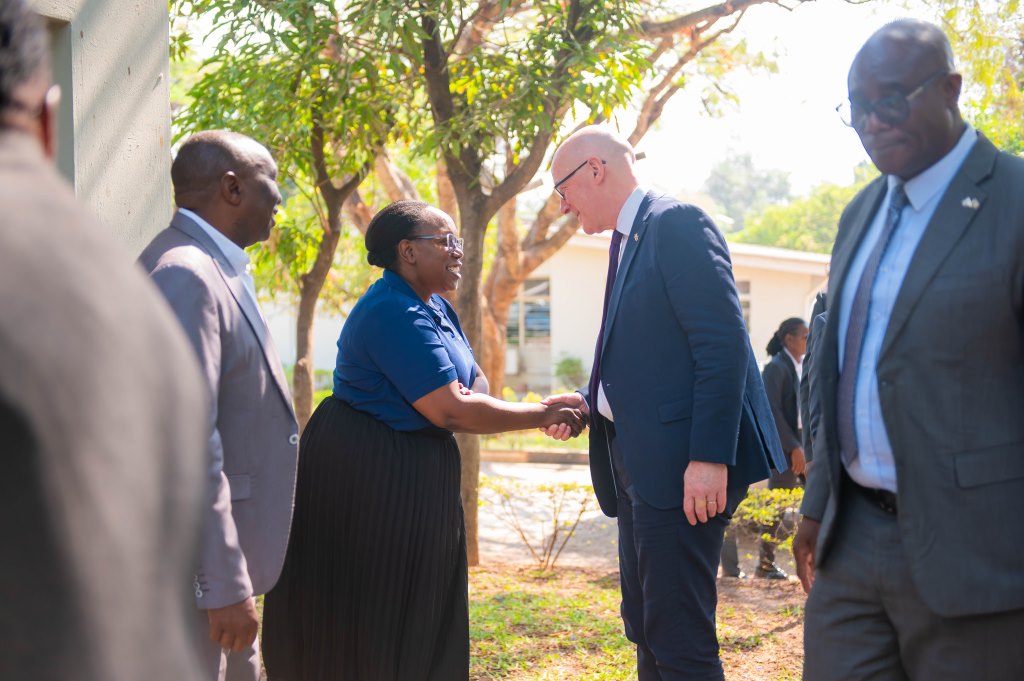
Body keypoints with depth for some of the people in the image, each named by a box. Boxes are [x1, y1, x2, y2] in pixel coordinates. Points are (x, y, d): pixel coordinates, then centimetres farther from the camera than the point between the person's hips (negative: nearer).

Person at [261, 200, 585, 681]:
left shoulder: (434, 308, 10)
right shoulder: (395, 313, -21)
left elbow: (474, 380, 7)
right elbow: (451, 411, -24)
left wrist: (467, 395, -17)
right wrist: (542, 415, -17)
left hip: (415, 474, 10)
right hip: (369, 475, -10)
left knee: (417, 614, 15)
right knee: (366, 620, 1)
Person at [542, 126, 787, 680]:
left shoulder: (676, 223, -10)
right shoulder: (627, 240, 19)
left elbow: (723, 342, -18)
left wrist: (709, 457, -24)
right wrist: (590, 402, 4)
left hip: (682, 464, -10)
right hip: (639, 464, 10)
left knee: (678, 635, -7)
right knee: (646, 630, 16)